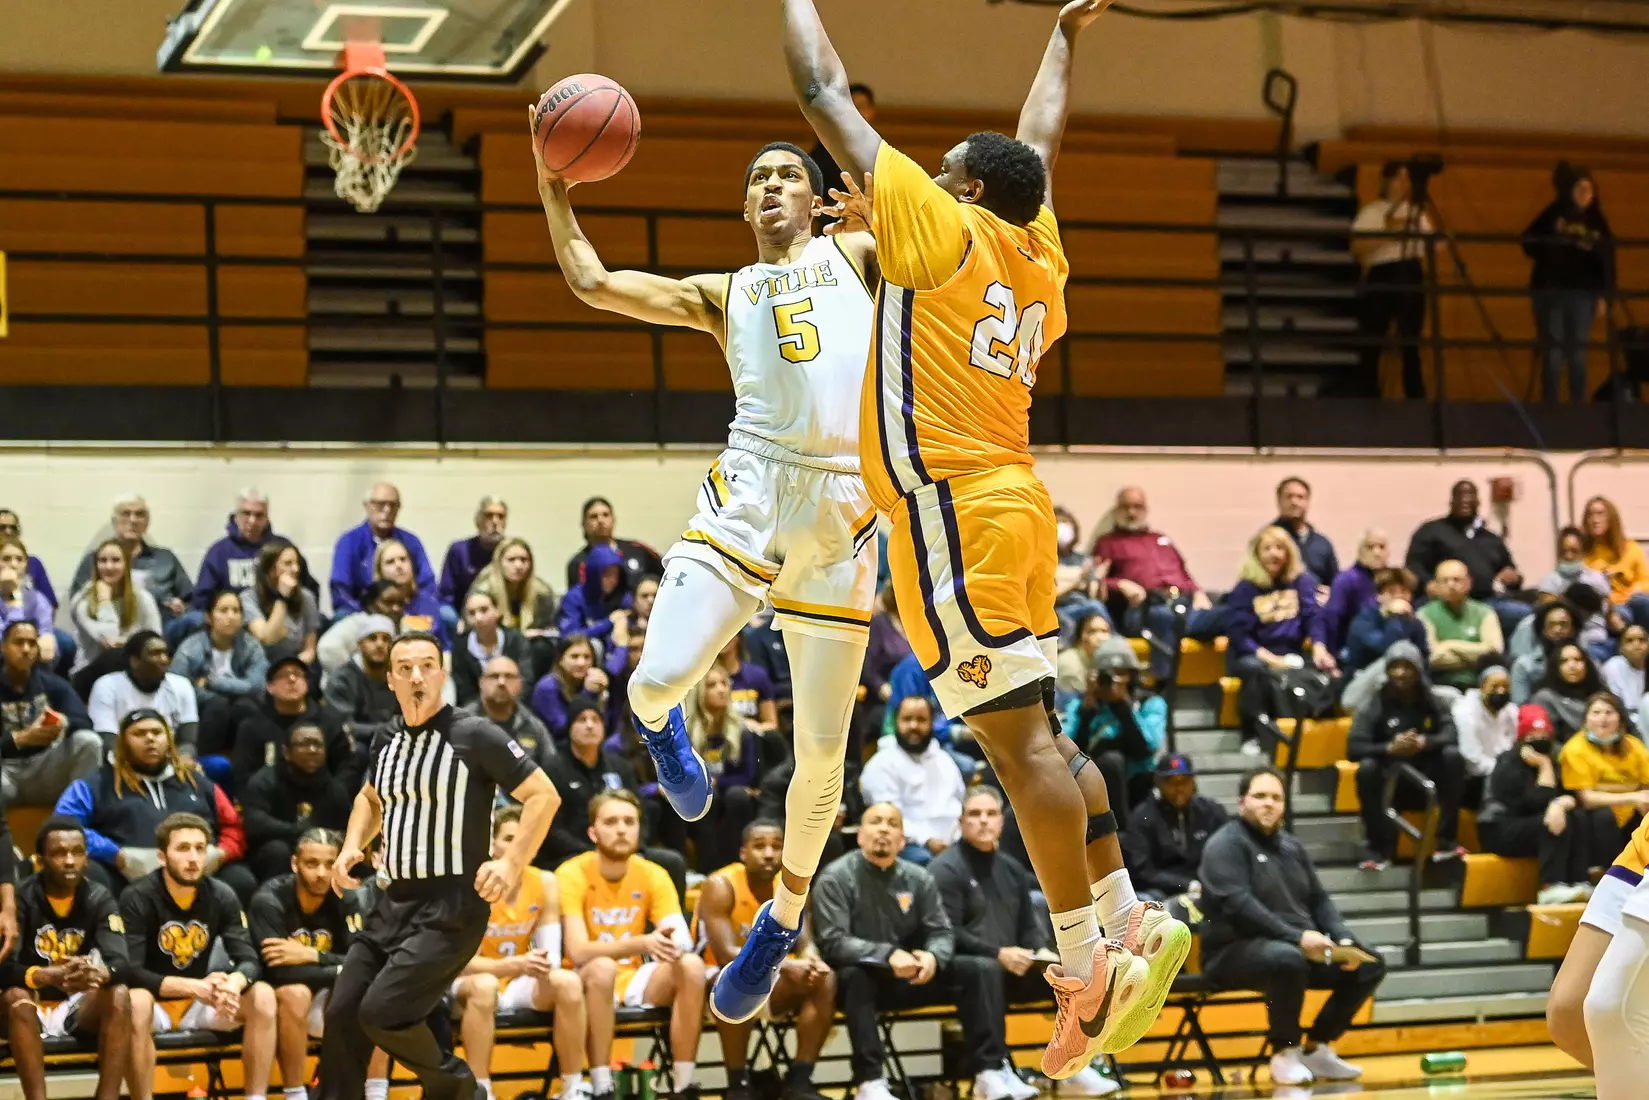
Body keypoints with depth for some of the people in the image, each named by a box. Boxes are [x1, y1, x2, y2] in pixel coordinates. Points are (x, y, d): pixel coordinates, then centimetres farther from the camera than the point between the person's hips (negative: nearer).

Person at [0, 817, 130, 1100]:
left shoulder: (100, 899, -4)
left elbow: (120, 963, -18)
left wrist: (99, 974, -43)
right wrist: (49, 976, -44)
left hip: (79, 1009, 3)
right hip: (30, 1013, -3)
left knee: (119, 995, -26)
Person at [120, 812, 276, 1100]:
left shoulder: (222, 897, -4)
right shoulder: (137, 898, -17)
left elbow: (249, 961, -11)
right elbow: (129, 971, -25)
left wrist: (232, 985, -37)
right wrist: (193, 987, -37)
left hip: (199, 1004, 4)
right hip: (156, 1004, -4)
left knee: (263, 996, -20)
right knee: (135, 1002, -37)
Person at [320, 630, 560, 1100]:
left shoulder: (474, 736, -10)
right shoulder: (387, 741, 11)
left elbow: (543, 795, -9)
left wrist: (512, 863, -18)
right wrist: (352, 848, 13)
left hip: (451, 909, -7)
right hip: (395, 902, 7)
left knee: (381, 1013, -16)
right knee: (341, 1013, 3)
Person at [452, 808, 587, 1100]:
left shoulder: (545, 884, -6)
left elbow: (552, 954, -5)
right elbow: (463, 962, -23)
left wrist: (543, 969, -29)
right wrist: (515, 964, -37)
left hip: (520, 984, 4)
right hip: (470, 984, -4)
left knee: (568, 982, -25)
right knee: (484, 986, -38)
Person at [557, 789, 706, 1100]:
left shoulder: (653, 875, -2)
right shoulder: (572, 875, -14)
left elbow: (683, 940, -13)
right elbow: (578, 951, -26)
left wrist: (672, 942, -39)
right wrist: (642, 943, -39)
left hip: (634, 980, 4)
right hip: (588, 983, -4)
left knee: (691, 965, -24)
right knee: (603, 967, -38)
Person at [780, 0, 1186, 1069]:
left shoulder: (945, 231, -6)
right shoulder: (1040, 255, 13)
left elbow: (826, 97, 0)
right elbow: (1039, 143, 33)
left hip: (955, 513, -9)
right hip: (1014, 504, 9)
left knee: (1018, 735, -10)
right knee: (1041, 732, 13)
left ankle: (1087, 963, -11)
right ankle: (1129, 918, 12)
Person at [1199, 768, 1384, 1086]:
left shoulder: (1291, 846, 17)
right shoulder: (1227, 844, -8)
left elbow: (1319, 900, 16)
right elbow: (1238, 904, -21)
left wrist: (1344, 940, -4)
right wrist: (1296, 937, -29)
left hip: (1302, 948, 8)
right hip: (1235, 951, -8)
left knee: (1370, 965, -3)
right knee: (1287, 959, -39)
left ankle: (1317, 1048, 4)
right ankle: (1285, 1054, -19)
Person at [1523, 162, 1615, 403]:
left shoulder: (1597, 224, 8)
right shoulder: (1553, 215, 4)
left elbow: (1607, 263, 7)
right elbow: (1529, 244, 3)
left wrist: (1604, 297, 0)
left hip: (1582, 294, 2)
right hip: (1550, 292, -1)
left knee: (1578, 354, 1)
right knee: (1553, 353, -3)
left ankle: (1578, 407, 5)